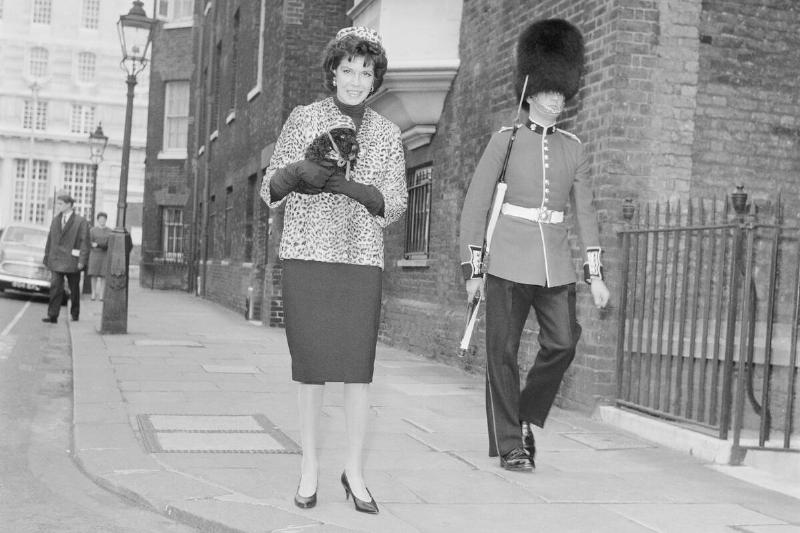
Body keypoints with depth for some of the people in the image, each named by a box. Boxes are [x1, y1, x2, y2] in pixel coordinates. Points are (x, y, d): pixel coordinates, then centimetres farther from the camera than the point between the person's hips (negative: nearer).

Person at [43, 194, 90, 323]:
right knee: (55, 287, -10)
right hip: (56, 260, 3)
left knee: (74, 289, 9)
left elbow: (84, 242, -9)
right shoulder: (55, 220, 12)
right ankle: (52, 316, -14)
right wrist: (47, 258, 14)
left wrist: (82, 260, -15)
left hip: (72, 262, -3)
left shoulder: (81, 221, -4)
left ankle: (75, 314, 24)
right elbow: (50, 240, 16)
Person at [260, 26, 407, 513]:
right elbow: (271, 190, 7)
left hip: (361, 258, 1)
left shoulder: (387, 133, 8)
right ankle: (310, 465, 15)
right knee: (311, 364, 1)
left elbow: (394, 205, 2)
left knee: (359, 367, -2)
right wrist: (295, 172, -15)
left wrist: (350, 187, -15)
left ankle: (355, 470, 10)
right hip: (307, 254, -1)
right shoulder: (303, 118, 5)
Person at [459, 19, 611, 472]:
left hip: (556, 265, 3)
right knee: (503, 353, 1)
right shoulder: (505, 141, 0)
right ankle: (508, 445, 12)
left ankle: (528, 418, 23)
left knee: (563, 344, -1)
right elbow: (476, 206, 0)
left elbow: (586, 212, 10)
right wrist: (473, 271, -3)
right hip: (509, 263, -3)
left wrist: (596, 276, 5)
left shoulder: (574, 149, 9)